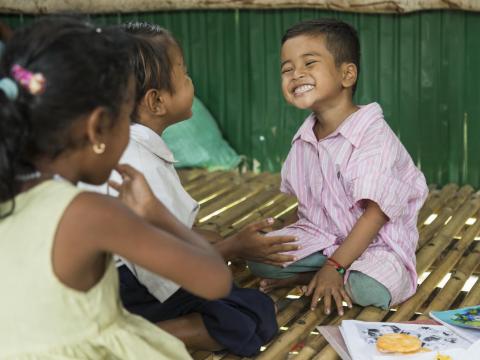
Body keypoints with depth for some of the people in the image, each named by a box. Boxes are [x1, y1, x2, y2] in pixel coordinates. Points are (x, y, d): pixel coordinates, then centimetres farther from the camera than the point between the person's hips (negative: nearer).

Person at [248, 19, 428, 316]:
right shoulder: (305, 138, 1)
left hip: (376, 243, -5)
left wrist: (334, 266, -26)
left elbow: (376, 213, -25)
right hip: (320, 234, 5)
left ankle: (304, 277, -9)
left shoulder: (373, 135, -23)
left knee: (372, 290, -34)